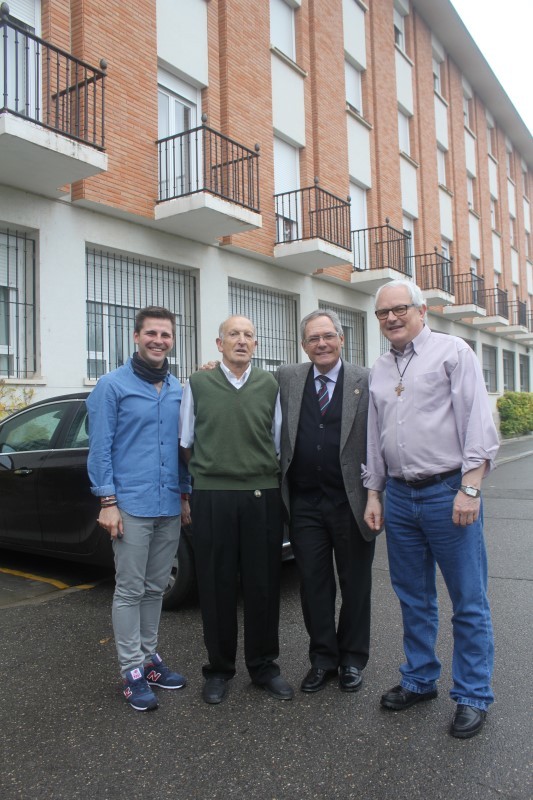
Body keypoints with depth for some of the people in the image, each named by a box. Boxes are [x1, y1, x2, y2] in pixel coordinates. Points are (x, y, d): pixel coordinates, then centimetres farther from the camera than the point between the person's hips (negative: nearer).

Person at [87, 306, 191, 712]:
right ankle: (133, 670, 15)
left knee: (156, 588, 15)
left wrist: (186, 495, 12)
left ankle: (150, 656, 29)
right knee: (130, 590, 3)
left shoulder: (178, 390, 9)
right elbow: (100, 448, -7)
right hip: (131, 506, -5)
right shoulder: (113, 385, -4)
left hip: (170, 507, 5)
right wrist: (108, 501, -11)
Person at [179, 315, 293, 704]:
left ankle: (263, 665, 26)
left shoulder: (270, 385, 7)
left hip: (263, 497, 1)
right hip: (212, 497, -1)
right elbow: (187, 443, 11)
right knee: (217, 585, 7)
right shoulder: (198, 384, 5)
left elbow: (279, 441, 12)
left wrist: (267, 475, 8)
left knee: (263, 584, 8)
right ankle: (219, 668, 24)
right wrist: (209, 470, 11)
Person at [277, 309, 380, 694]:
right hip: (304, 503, 2)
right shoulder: (287, 378, 5)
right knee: (314, 584, 11)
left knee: (355, 584, 12)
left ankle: (352, 659, 32)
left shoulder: (365, 381, -3)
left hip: (351, 502, -2)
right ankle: (323, 658, 30)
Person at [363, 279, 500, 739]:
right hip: (399, 496, 6)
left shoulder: (452, 352, -3)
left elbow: (478, 422, -10)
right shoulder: (379, 370, 14)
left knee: (468, 603, 5)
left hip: (448, 492, -5)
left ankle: (473, 697, 20)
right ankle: (420, 680, 32)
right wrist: (373, 494, 13)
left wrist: (470, 489, -17)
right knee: (414, 599, 16)